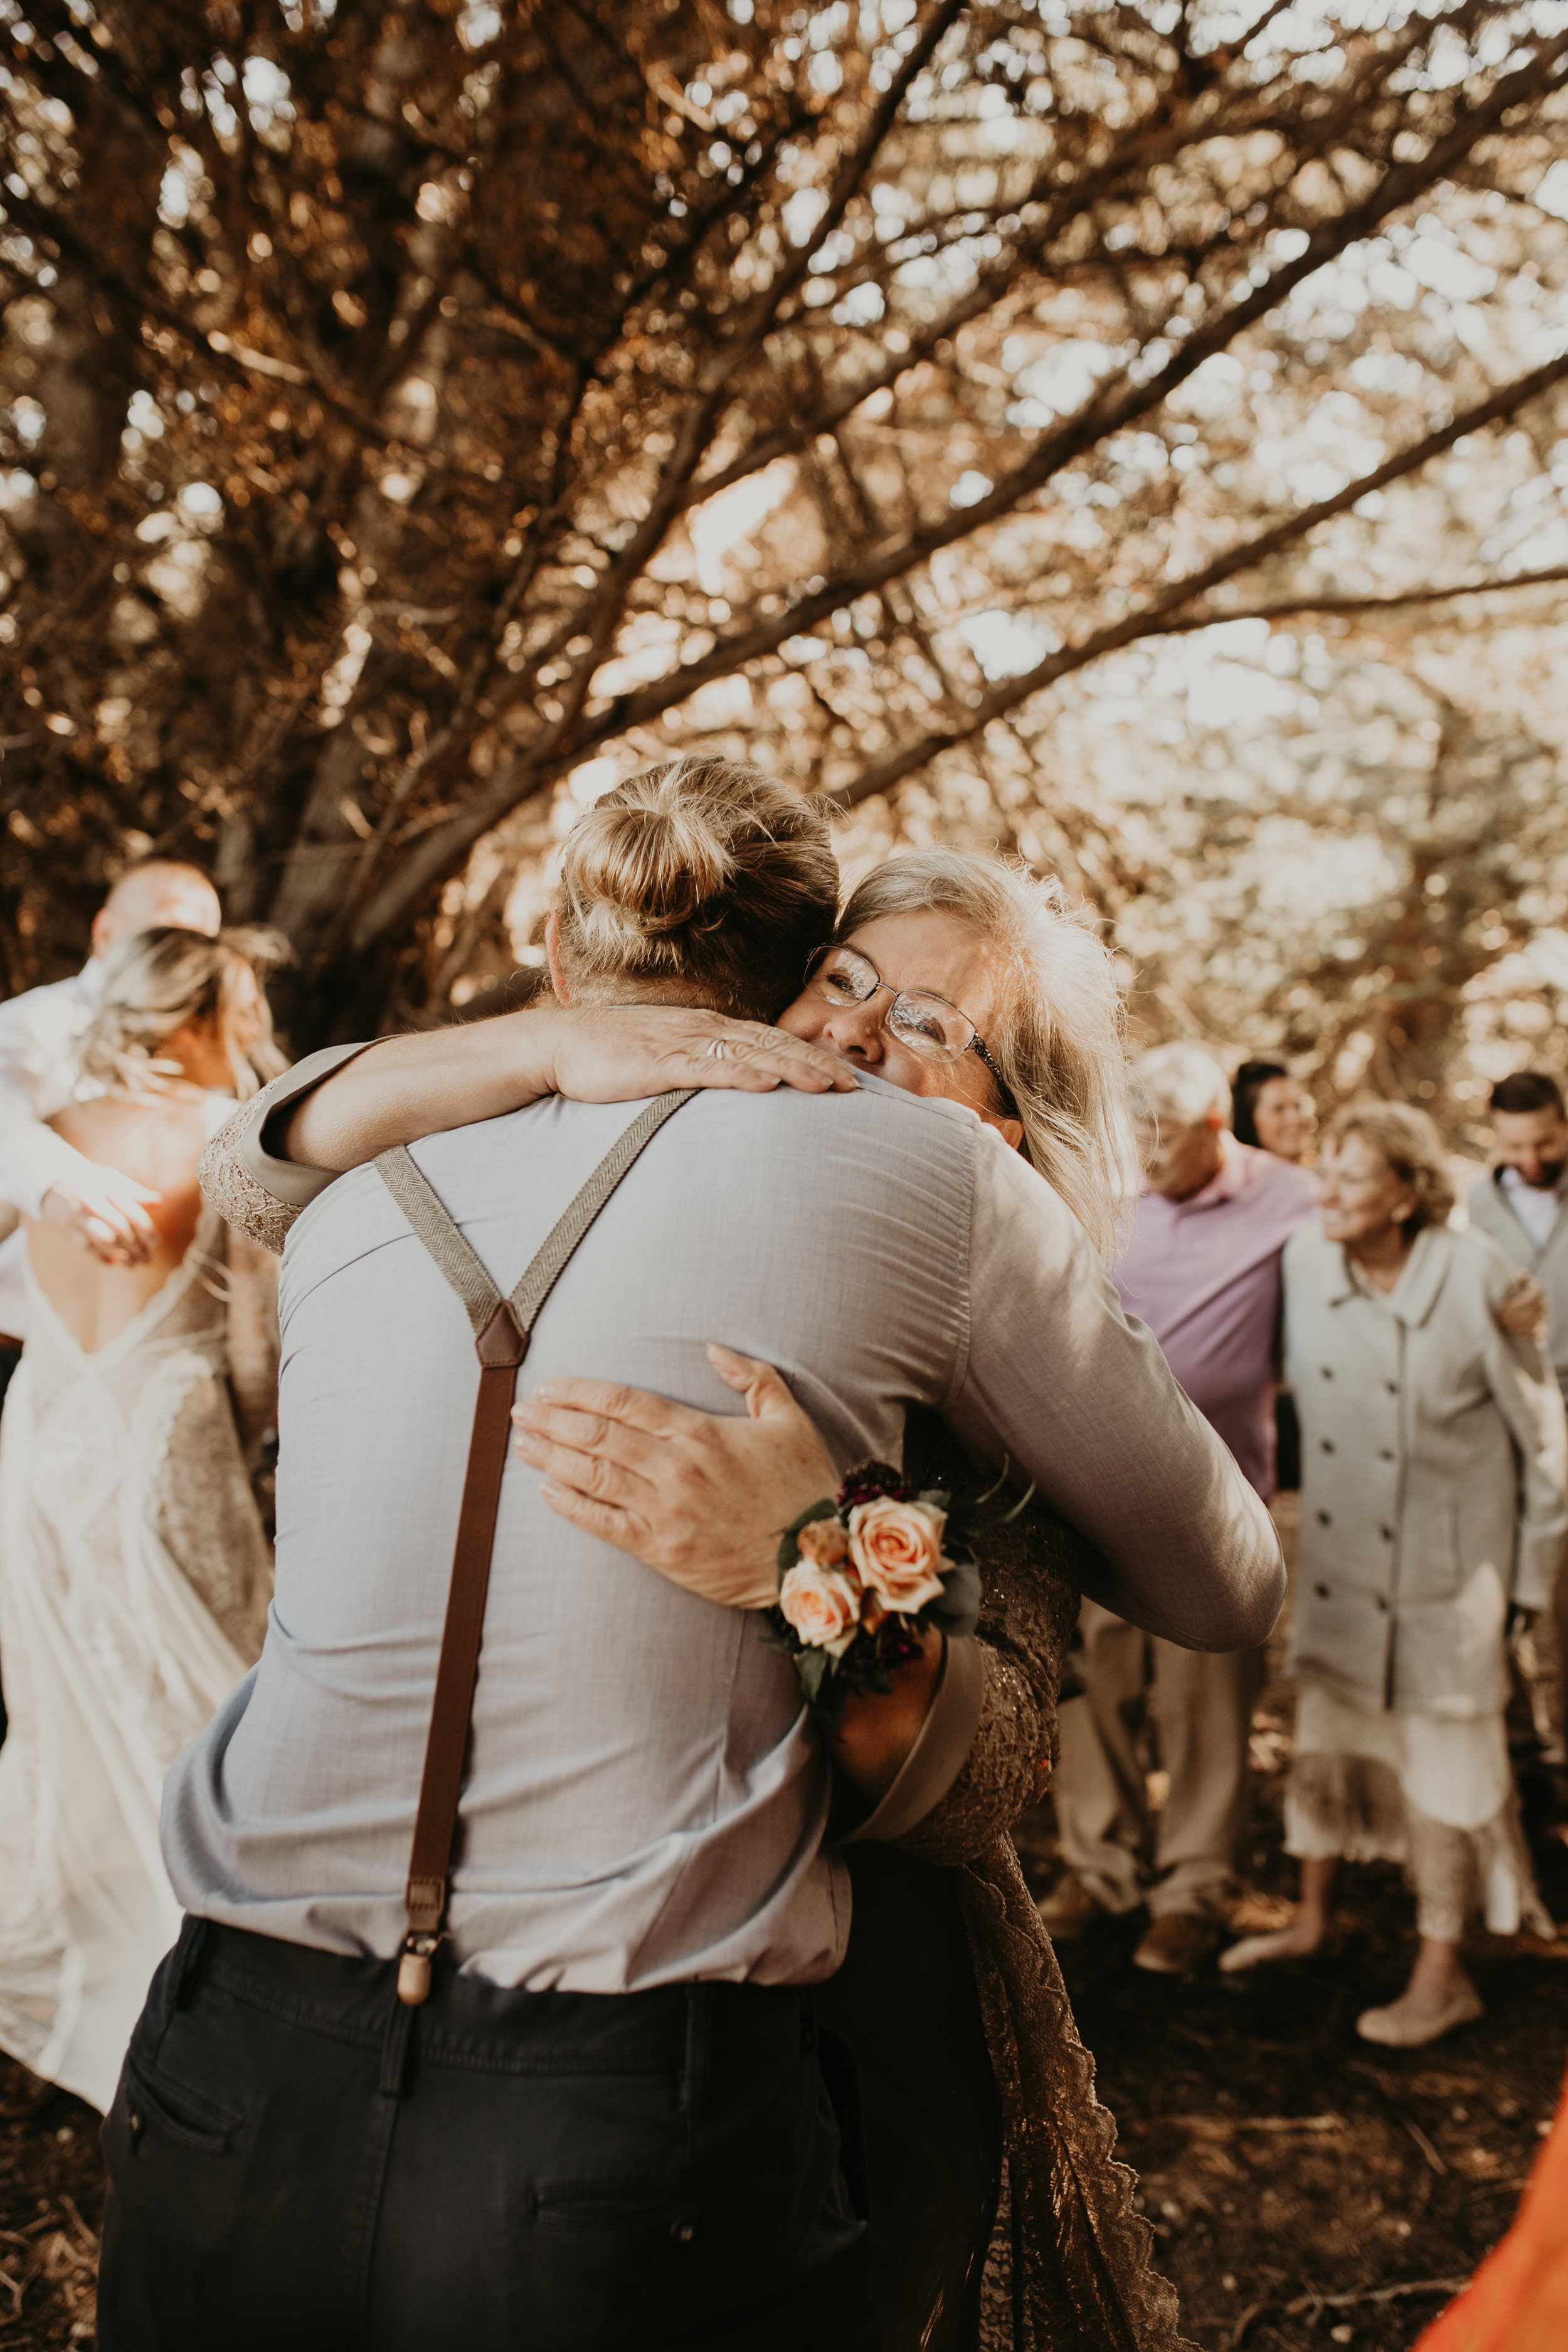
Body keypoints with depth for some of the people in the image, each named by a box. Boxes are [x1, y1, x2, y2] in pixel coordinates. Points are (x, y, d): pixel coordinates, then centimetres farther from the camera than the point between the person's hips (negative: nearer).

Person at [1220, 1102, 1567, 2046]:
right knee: (1328, 1721, 15)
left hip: (1449, 1552, -4)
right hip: (1339, 1543, 4)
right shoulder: (1304, 1260, -9)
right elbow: (1287, 1374, 10)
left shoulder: (1476, 1278, -19)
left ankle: (1444, 1974, 20)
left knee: (1442, 1746, 5)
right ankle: (1313, 1917, 35)